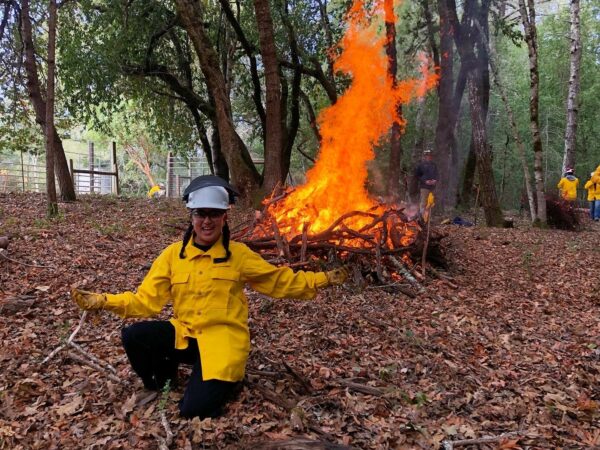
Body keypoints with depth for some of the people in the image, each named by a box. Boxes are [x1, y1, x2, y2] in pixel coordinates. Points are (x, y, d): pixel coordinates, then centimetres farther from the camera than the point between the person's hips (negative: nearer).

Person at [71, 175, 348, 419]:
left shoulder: (238, 254, -3)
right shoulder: (173, 254, 0)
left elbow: (280, 281, 4)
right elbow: (146, 300, -3)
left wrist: (322, 280, -2)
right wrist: (103, 301, -16)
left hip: (223, 339, -3)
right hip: (184, 334, 3)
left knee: (196, 409, -20)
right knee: (132, 336, -22)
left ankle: (226, 379, 15)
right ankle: (164, 378, 9)